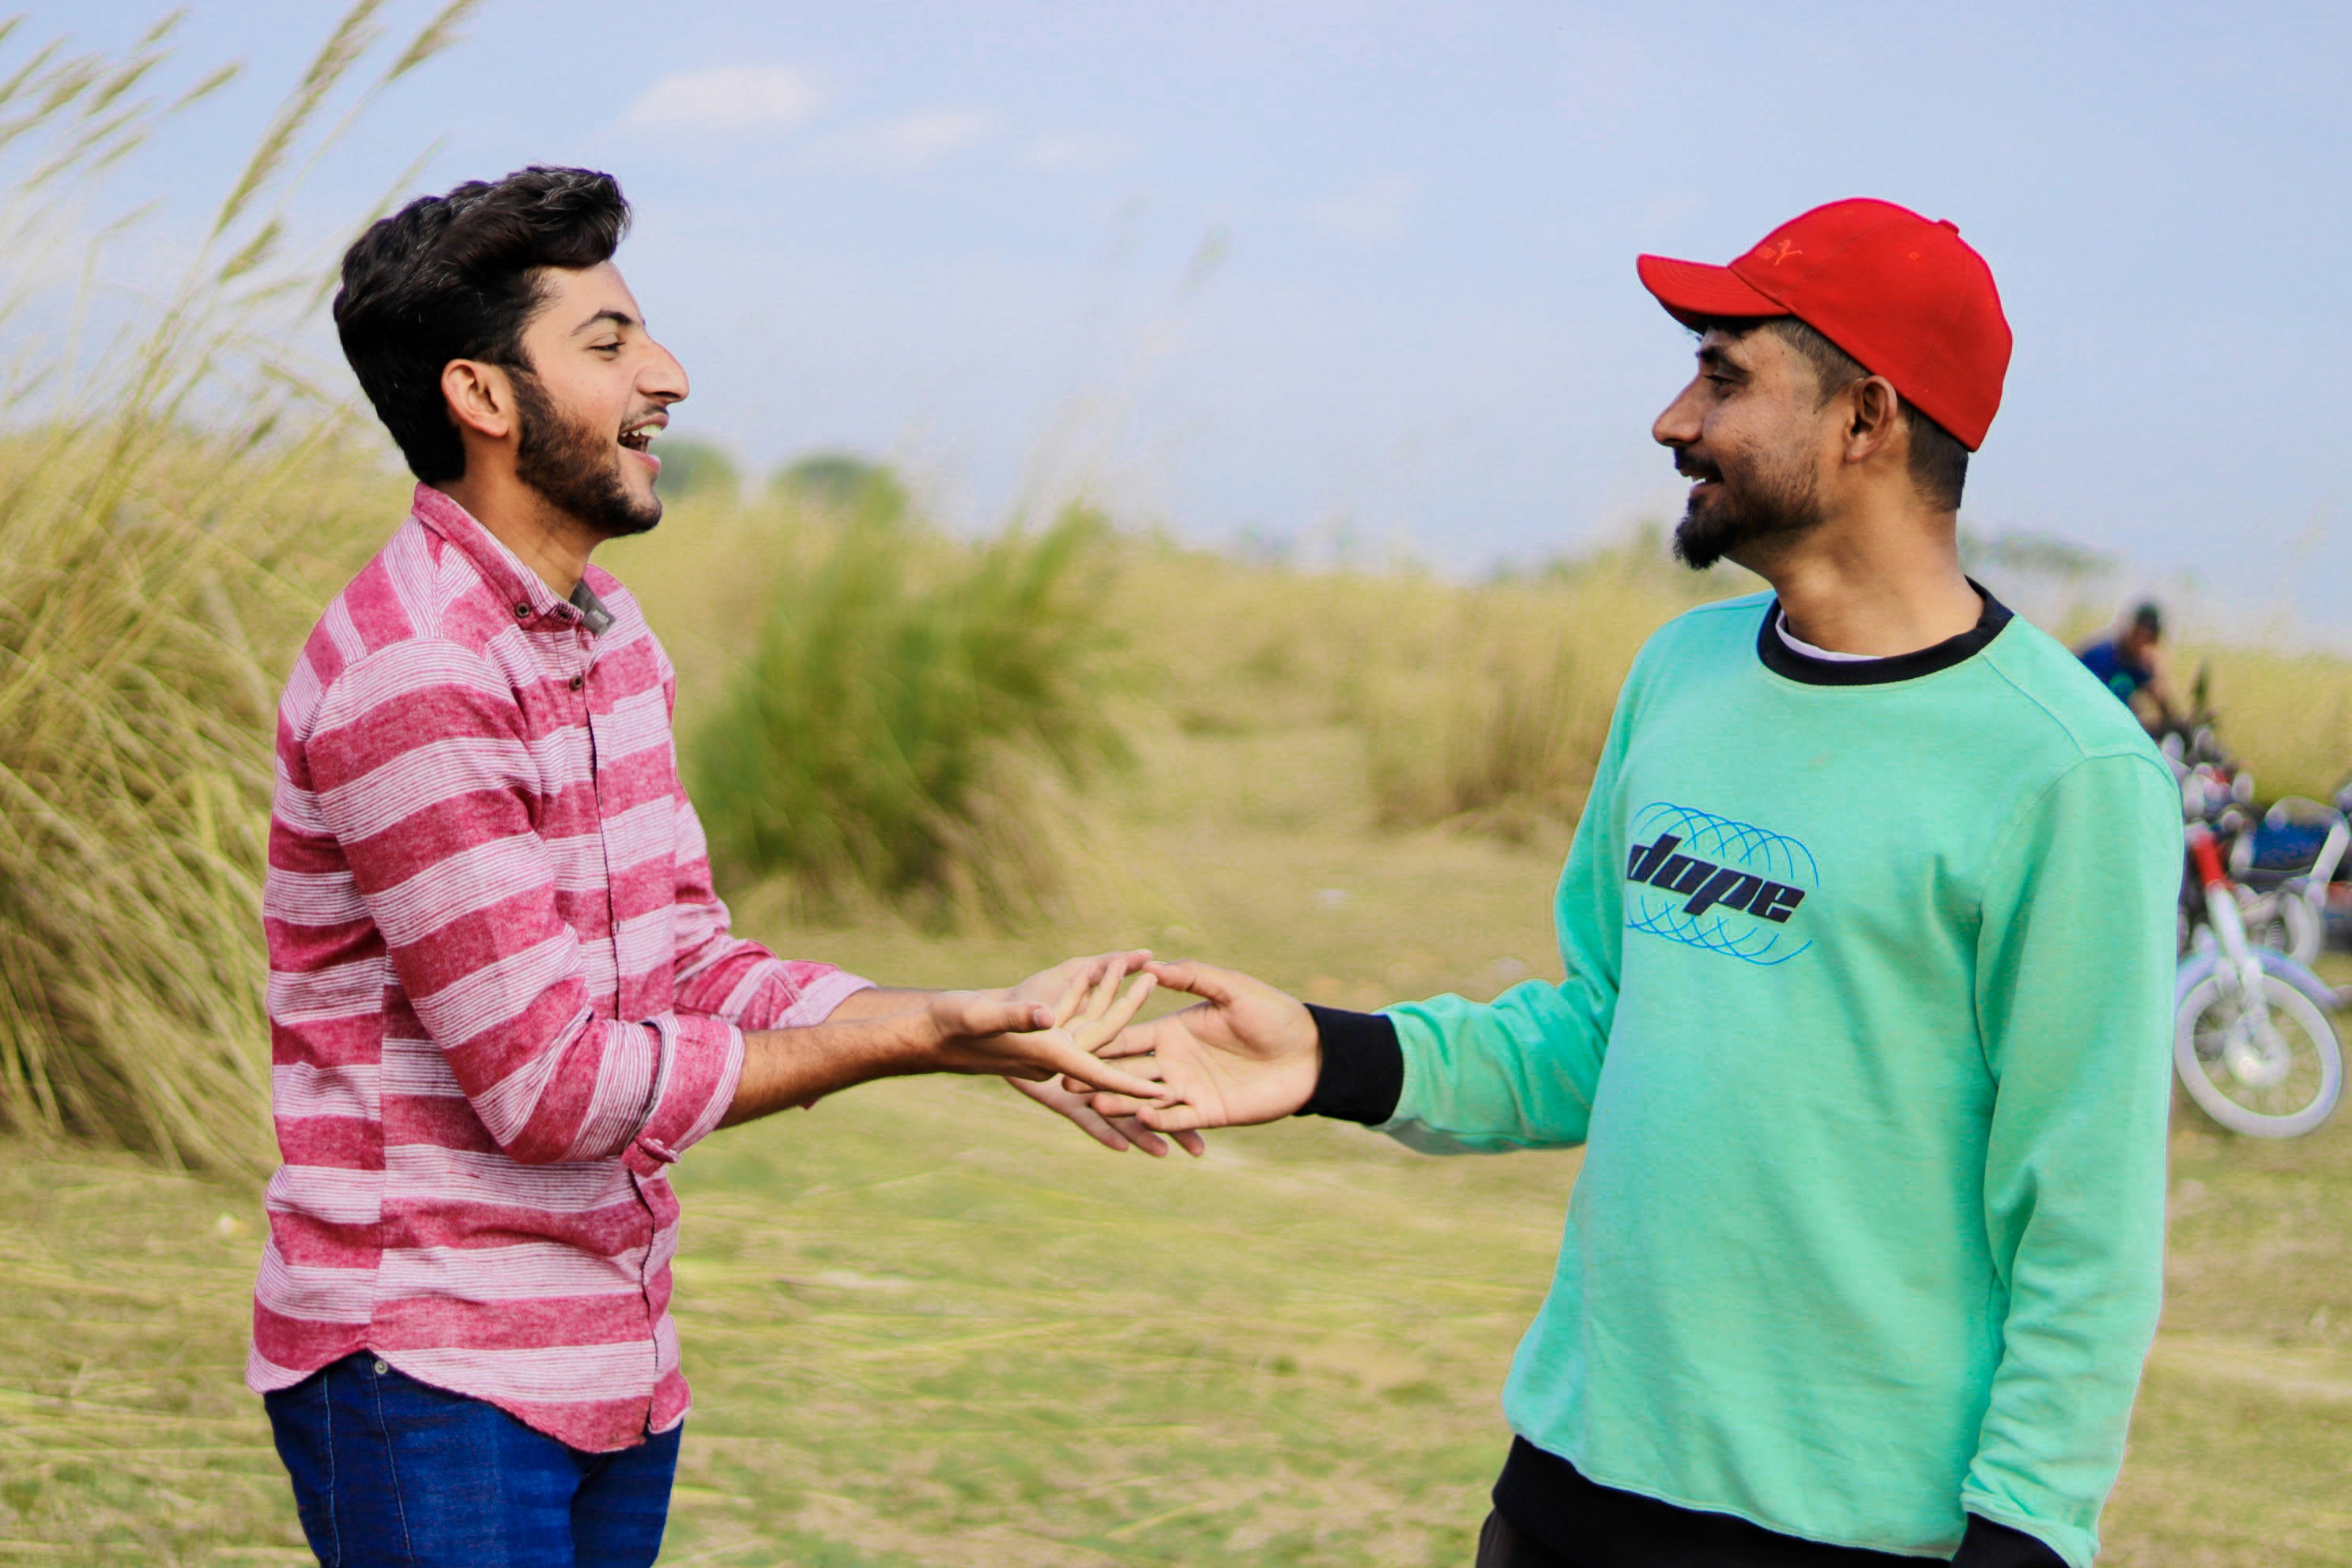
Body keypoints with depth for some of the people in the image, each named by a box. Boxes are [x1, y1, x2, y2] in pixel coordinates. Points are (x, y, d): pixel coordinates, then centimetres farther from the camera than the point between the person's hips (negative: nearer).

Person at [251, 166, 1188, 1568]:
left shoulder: (612, 638, 11)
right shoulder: (409, 678, -19)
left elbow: (696, 969, 8)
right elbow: (554, 1082, -21)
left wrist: (988, 1030, -5)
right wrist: (918, 1036, -18)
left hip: (619, 1368, 8)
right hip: (434, 1380, -8)